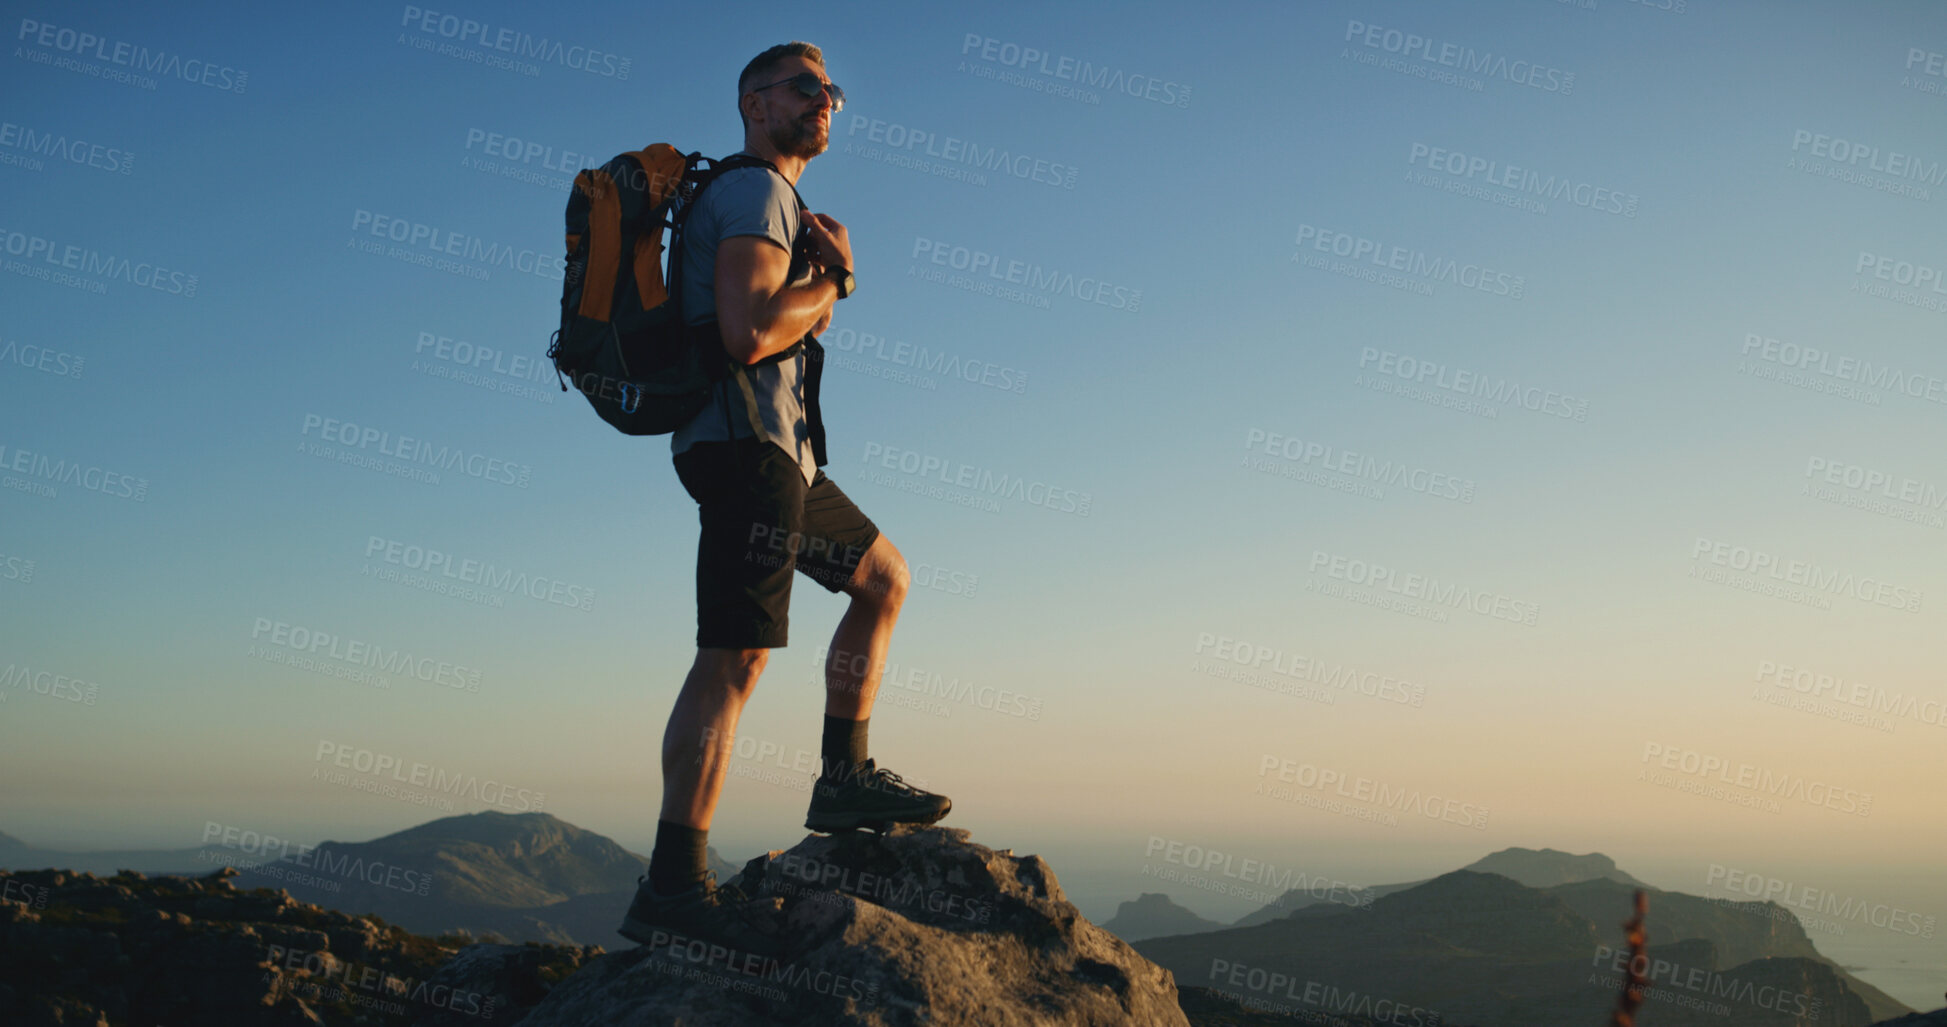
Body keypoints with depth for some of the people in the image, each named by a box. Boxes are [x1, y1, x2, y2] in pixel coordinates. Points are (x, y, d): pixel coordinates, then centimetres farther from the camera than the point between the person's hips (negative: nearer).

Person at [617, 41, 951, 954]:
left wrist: (829, 273, 7)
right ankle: (672, 884, -19)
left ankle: (844, 777, 20)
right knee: (735, 656, -16)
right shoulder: (754, 192, -7)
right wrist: (830, 284, -5)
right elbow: (747, 331, -22)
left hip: (777, 449, 11)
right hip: (747, 440, -11)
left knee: (884, 577, 20)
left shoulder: (779, 204, 26)